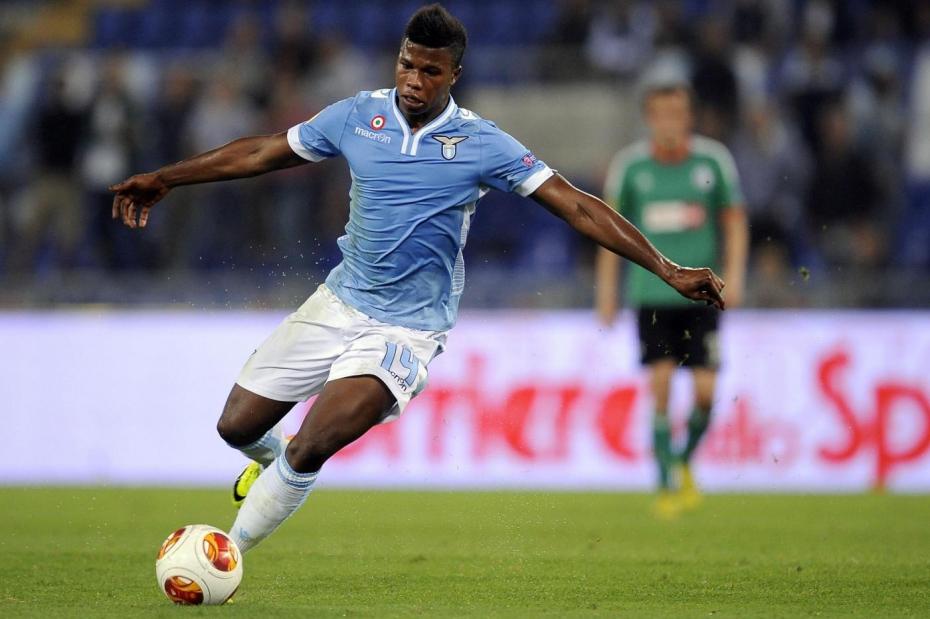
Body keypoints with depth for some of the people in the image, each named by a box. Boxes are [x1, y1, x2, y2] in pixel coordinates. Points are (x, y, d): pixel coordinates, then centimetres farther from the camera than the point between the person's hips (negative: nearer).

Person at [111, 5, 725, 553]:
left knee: (308, 450, -22)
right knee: (237, 426, 5)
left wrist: (668, 270, -20)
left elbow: (576, 205, -14)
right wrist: (164, 179, 14)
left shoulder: (481, 144, -12)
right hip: (340, 302, 4)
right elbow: (264, 152, 10)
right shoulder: (359, 116, -2)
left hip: (410, 327, -4)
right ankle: (273, 459, 42)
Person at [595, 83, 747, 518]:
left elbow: (734, 220, 9)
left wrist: (734, 275, -3)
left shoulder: (713, 160, 0)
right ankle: (665, 485, -1)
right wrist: (606, 290, 7)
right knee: (660, 383, -11)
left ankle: (685, 463, 22)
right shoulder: (629, 165, 0)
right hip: (652, 294, 0)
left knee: (705, 392, -6)